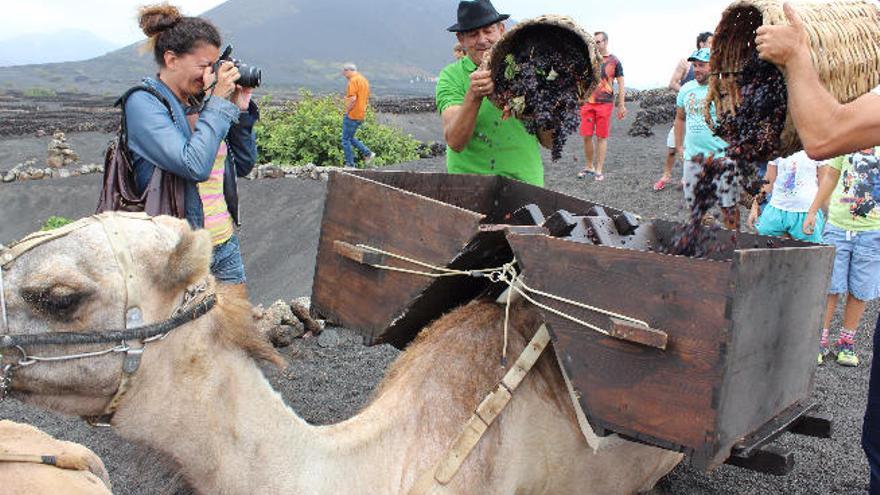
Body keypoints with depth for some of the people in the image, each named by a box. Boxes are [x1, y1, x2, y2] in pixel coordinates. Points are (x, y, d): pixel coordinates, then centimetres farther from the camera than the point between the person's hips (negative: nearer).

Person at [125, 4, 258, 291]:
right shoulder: (143, 103, -12)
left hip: (225, 243, 6)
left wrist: (240, 109, 0)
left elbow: (244, 165, 12)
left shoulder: (201, 102, 6)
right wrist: (219, 102, -16)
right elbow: (195, 165, -25)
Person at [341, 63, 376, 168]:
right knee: (350, 137, 21)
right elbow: (367, 98, 21)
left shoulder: (353, 80, -14)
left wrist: (347, 110, -12)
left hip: (352, 115, -9)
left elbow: (353, 98, -24)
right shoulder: (364, 80, 16)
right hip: (361, 115, 9)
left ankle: (350, 165, 2)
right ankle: (368, 153, 13)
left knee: (346, 140, 0)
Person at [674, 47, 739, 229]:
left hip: (721, 155, -5)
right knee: (693, 203, 13)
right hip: (692, 156, 5)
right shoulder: (686, 89, 9)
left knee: (728, 205, -1)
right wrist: (679, 146, 16)